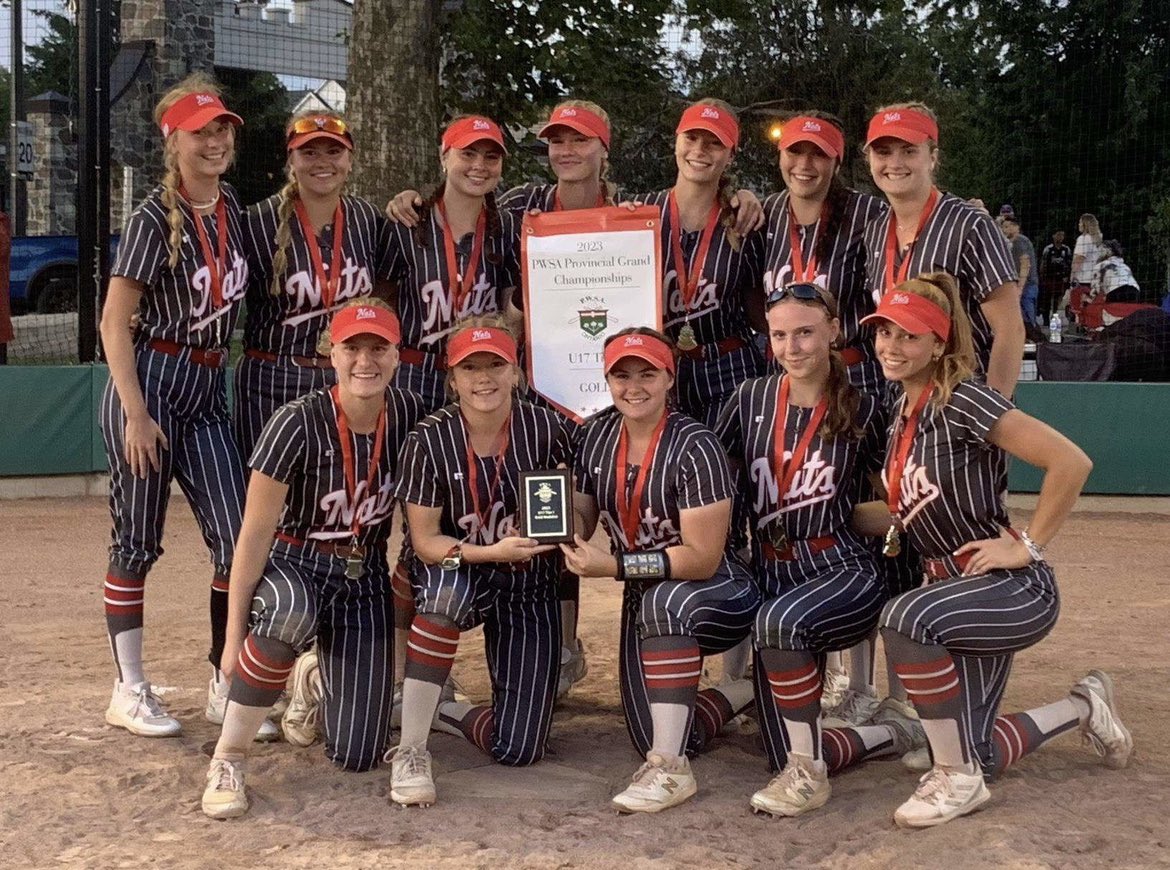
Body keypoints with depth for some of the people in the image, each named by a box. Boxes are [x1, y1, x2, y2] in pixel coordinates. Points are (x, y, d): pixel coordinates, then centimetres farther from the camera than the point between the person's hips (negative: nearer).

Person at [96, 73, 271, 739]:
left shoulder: (234, 208, 8)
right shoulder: (155, 218, -9)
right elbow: (115, 322, -11)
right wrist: (136, 413, -17)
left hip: (210, 387, 6)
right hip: (150, 382, -6)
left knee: (238, 540, 0)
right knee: (137, 542, 3)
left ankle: (226, 687, 12)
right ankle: (130, 692, 14)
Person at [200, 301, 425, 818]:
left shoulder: (409, 415, -7)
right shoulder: (299, 424, -20)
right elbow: (256, 533, -17)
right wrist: (234, 634, -17)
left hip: (367, 579, 4)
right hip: (293, 566, -3)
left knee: (357, 756, -4)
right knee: (292, 613, -43)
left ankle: (315, 682, 31)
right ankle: (227, 758, -23)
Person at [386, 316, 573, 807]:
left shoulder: (544, 429, -11)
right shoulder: (430, 440, -14)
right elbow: (425, 540, -12)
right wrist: (492, 552, -29)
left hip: (528, 590, 2)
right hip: (455, 575, -1)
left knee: (519, 750, -8)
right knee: (449, 587, -41)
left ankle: (446, 712, 25)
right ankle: (410, 749, -28)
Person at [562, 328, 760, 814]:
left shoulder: (694, 447, -21)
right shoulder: (595, 436, -3)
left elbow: (703, 558, -25)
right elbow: (581, 522, 4)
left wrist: (615, 565, -29)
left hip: (722, 595, -6)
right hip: (644, 598, 6)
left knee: (664, 603, -40)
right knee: (652, 741, -1)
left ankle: (671, 770, -29)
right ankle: (742, 694, 30)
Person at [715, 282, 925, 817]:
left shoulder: (861, 410, 0)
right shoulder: (751, 400, 4)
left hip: (843, 570, -3)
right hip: (770, 572, 3)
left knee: (780, 620, -39)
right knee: (786, 760, -6)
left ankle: (809, 775, -22)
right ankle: (889, 733, 21)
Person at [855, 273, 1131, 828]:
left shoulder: (961, 399, -20)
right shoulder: (902, 414, 6)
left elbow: (1071, 462, -26)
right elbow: (908, 513, 12)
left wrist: (1028, 547, -21)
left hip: (1015, 590, -9)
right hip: (953, 585, 9)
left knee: (904, 618, -36)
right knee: (976, 756, 11)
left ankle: (959, 780, -17)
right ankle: (1083, 708, 39)